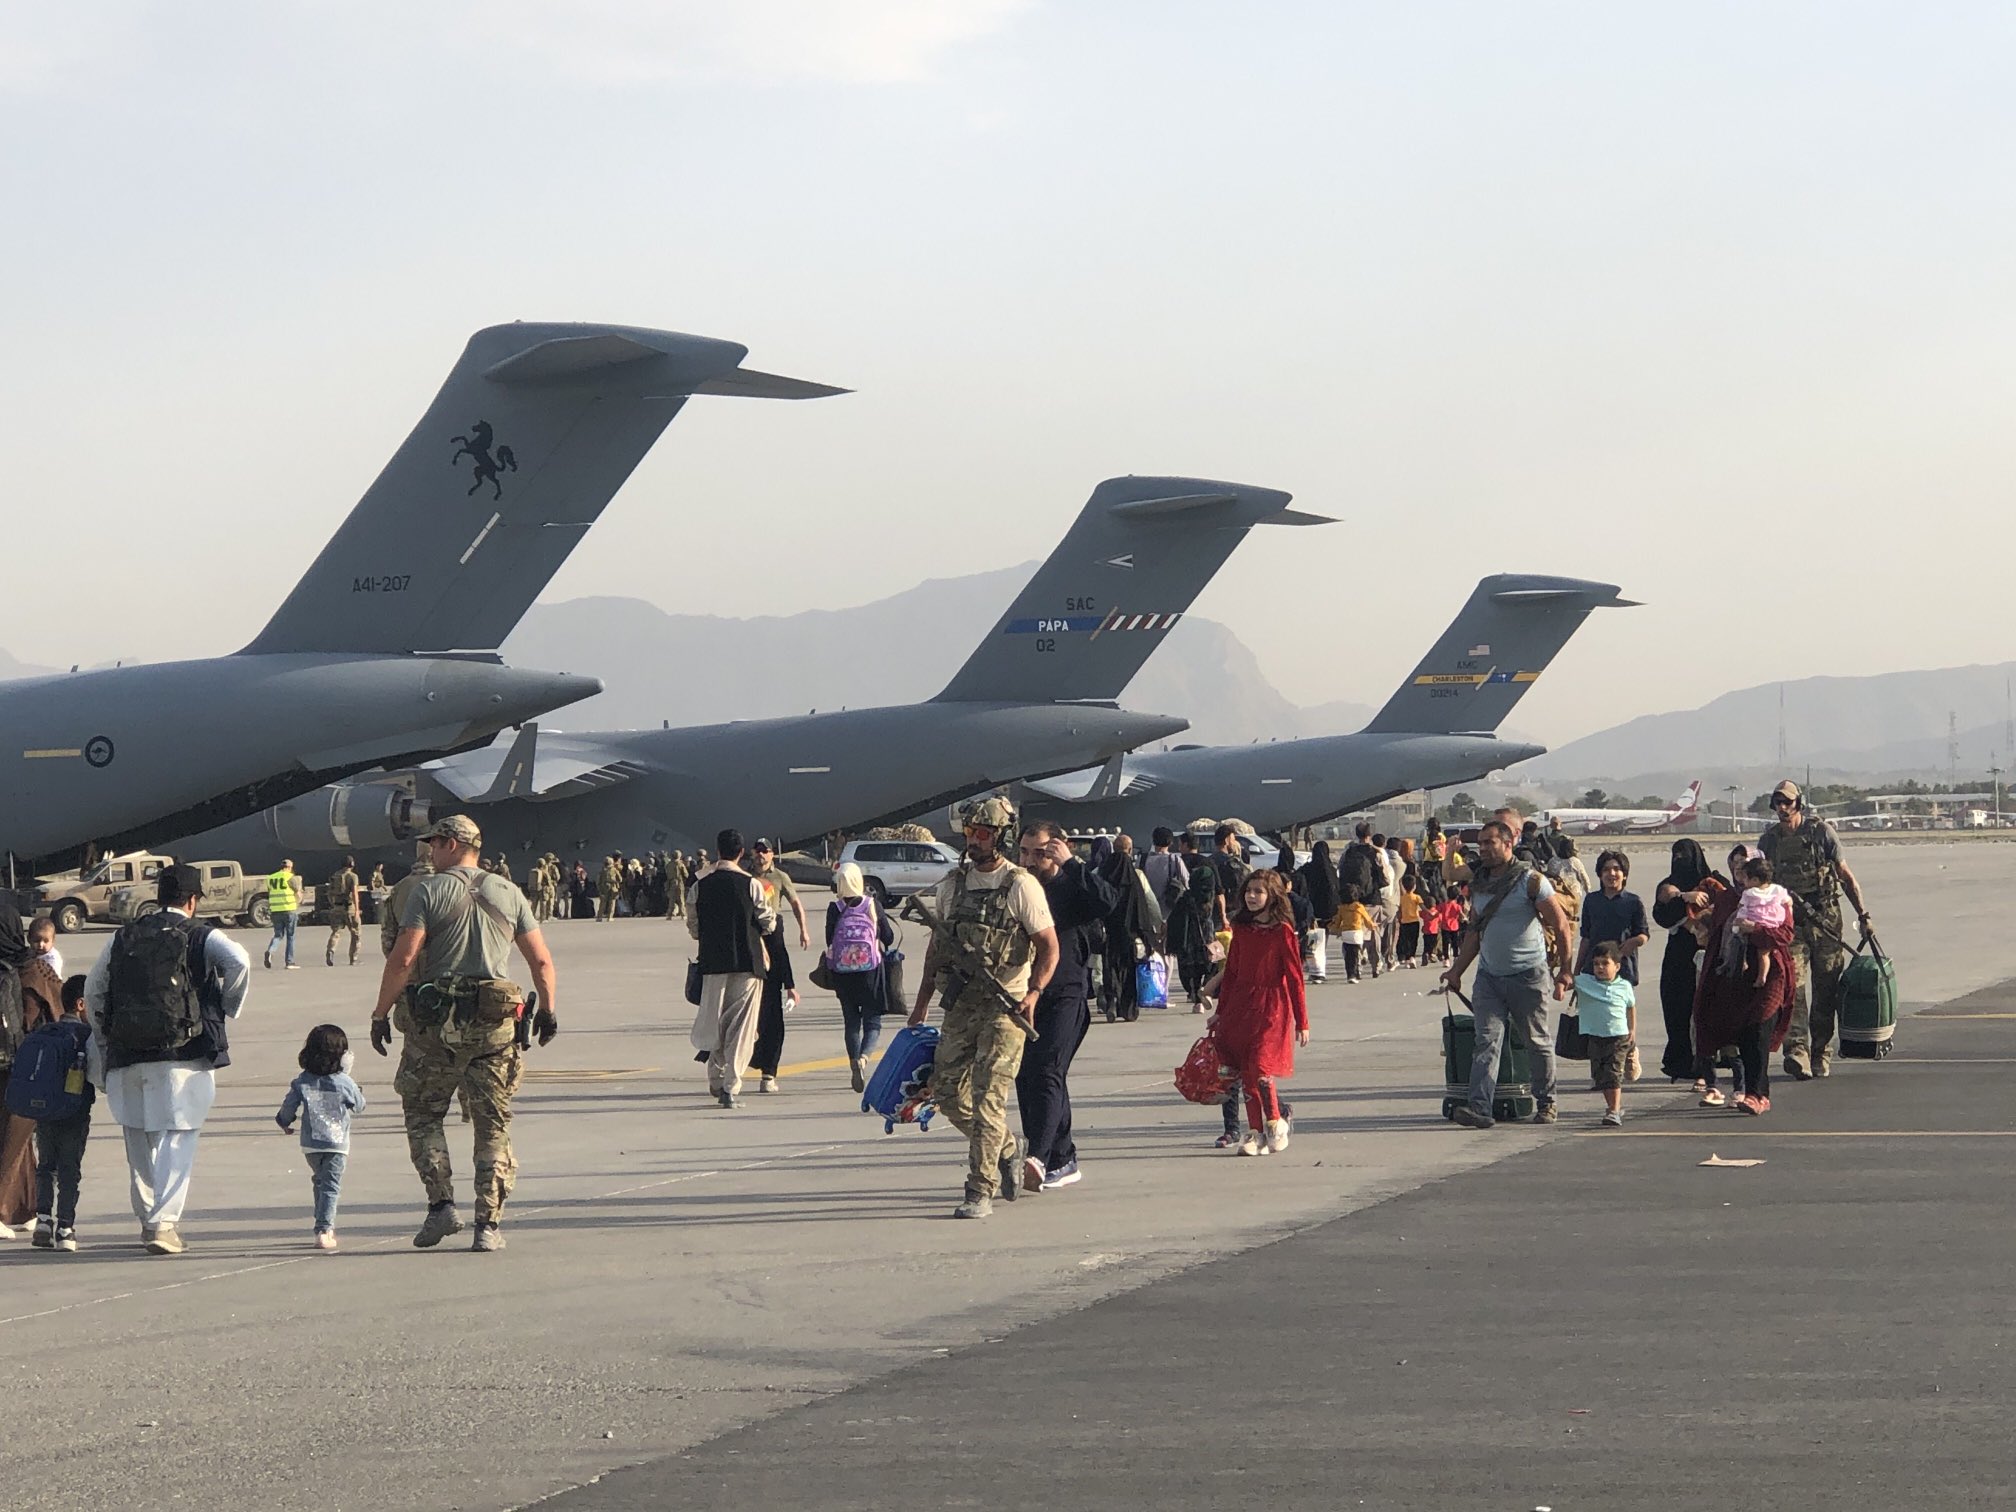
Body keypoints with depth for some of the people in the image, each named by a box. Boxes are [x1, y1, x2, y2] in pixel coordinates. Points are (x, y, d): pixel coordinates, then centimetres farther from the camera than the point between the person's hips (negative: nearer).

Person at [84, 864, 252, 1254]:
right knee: (178, 1140, -3)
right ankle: (164, 1222, -14)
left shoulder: (124, 937, 14)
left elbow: (92, 991, 16)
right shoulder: (202, 937, 2)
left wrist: (104, 1042, 24)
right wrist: (228, 1010, -2)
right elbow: (239, 961, -17)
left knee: (140, 1138, 17)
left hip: (127, 1057, 4)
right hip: (183, 1055, -4)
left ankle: (148, 1218, 26)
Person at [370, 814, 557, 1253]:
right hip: (494, 1022, 3)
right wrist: (549, 1009, 22)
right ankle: (489, 1224, 3)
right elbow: (541, 961, 9)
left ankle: (441, 1204, 0)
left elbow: (403, 959, -10)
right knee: (493, 1125, 7)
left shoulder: (428, 890, -2)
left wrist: (381, 1013, -3)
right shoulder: (508, 893, 9)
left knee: (422, 1113, 13)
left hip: (434, 1022, -3)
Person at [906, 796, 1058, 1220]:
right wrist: (921, 1003, 19)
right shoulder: (953, 883, 11)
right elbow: (937, 946, 20)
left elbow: (1049, 946, -7)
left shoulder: (1021, 886, -6)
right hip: (960, 1004, 6)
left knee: (988, 1097, -11)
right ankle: (1005, 1152, 28)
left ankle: (980, 1191, -7)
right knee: (947, 1091, 6)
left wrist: (1033, 992, -22)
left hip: (1004, 1006, -6)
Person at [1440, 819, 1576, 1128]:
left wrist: (1565, 971, -7)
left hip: (1527, 975, -5)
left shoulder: (1531, 881, -7)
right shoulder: (1478, 884, 11)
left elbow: (1560, 925, -5)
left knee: (1538, 1042, 6)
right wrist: (1456, 970, 12)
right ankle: (1479, 1107, -17)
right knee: (1486, 1042, -8)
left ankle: (1546, 1103, 21)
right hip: (1489, 975, 5)